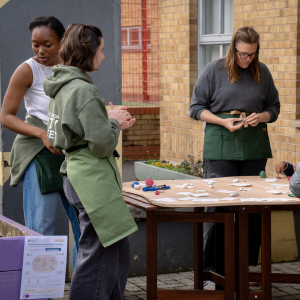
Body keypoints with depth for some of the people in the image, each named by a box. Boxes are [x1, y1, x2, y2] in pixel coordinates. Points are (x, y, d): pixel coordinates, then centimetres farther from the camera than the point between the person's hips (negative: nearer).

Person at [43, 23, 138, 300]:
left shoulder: (62, 87, 13)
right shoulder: (83, 90, -17)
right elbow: (101, 144, -19)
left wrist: (112, 123, 16)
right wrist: (113, 121, -1)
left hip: (77, 172, 10)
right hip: (93, 179, -10)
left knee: (118, 249, 18)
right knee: (99, 255, -5)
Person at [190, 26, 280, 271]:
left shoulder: (262, 72, 10)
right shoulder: (215, 70, 1)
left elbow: (274, 108, 17)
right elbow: (196, 108, 3)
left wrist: (261, 117, -6)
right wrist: (224, 122, -11)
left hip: (254, 147, 3)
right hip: (220, 146, -3)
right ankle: (211, 269, 4)